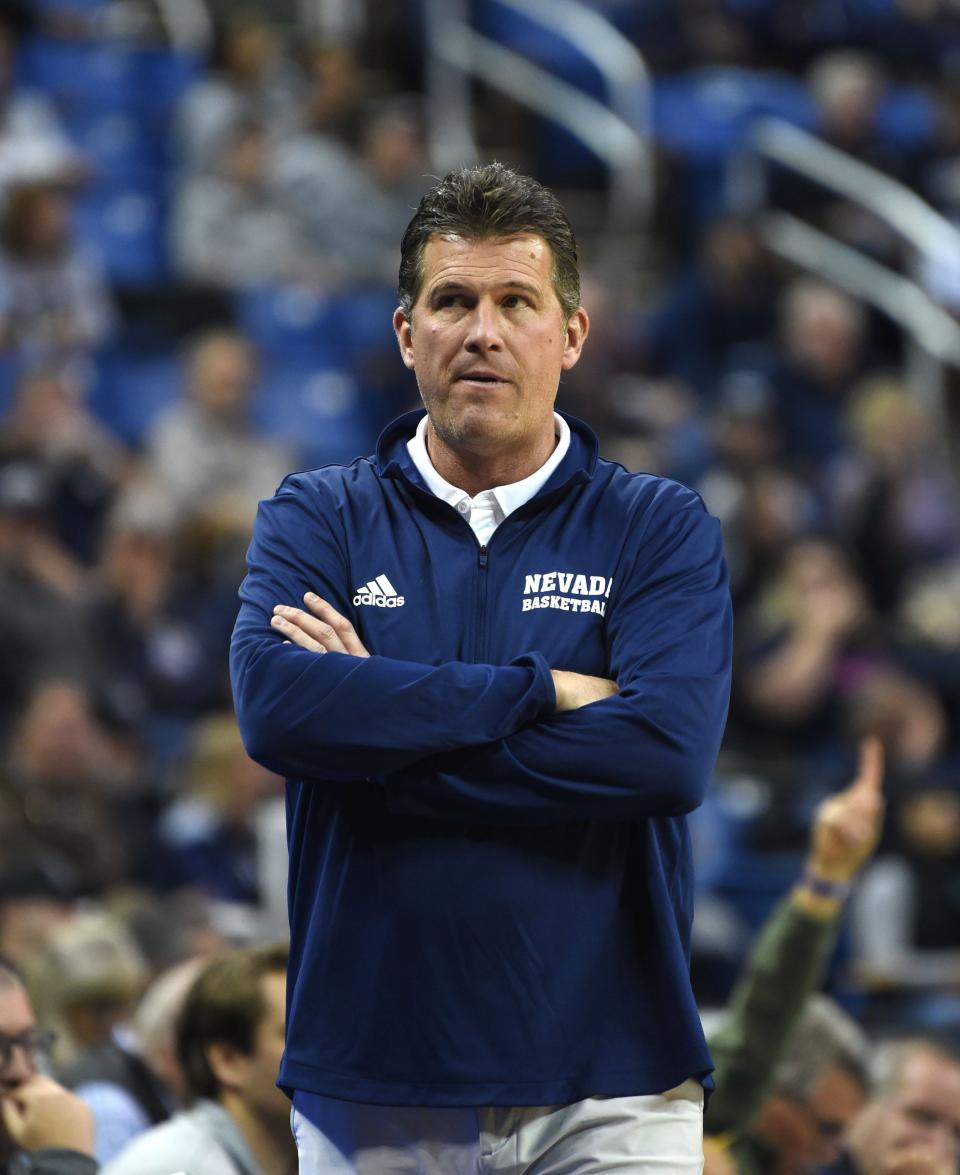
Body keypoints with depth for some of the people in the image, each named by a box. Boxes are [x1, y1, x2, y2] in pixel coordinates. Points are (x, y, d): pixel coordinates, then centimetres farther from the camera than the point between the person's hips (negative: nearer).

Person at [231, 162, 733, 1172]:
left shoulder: (659, 528, 4)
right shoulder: (316, 519, 7)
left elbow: (669, 749, -13)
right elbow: (276, 707, -13)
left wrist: (378, 726, -12)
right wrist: (540, 692, -13)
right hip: (372, 1090, 1)